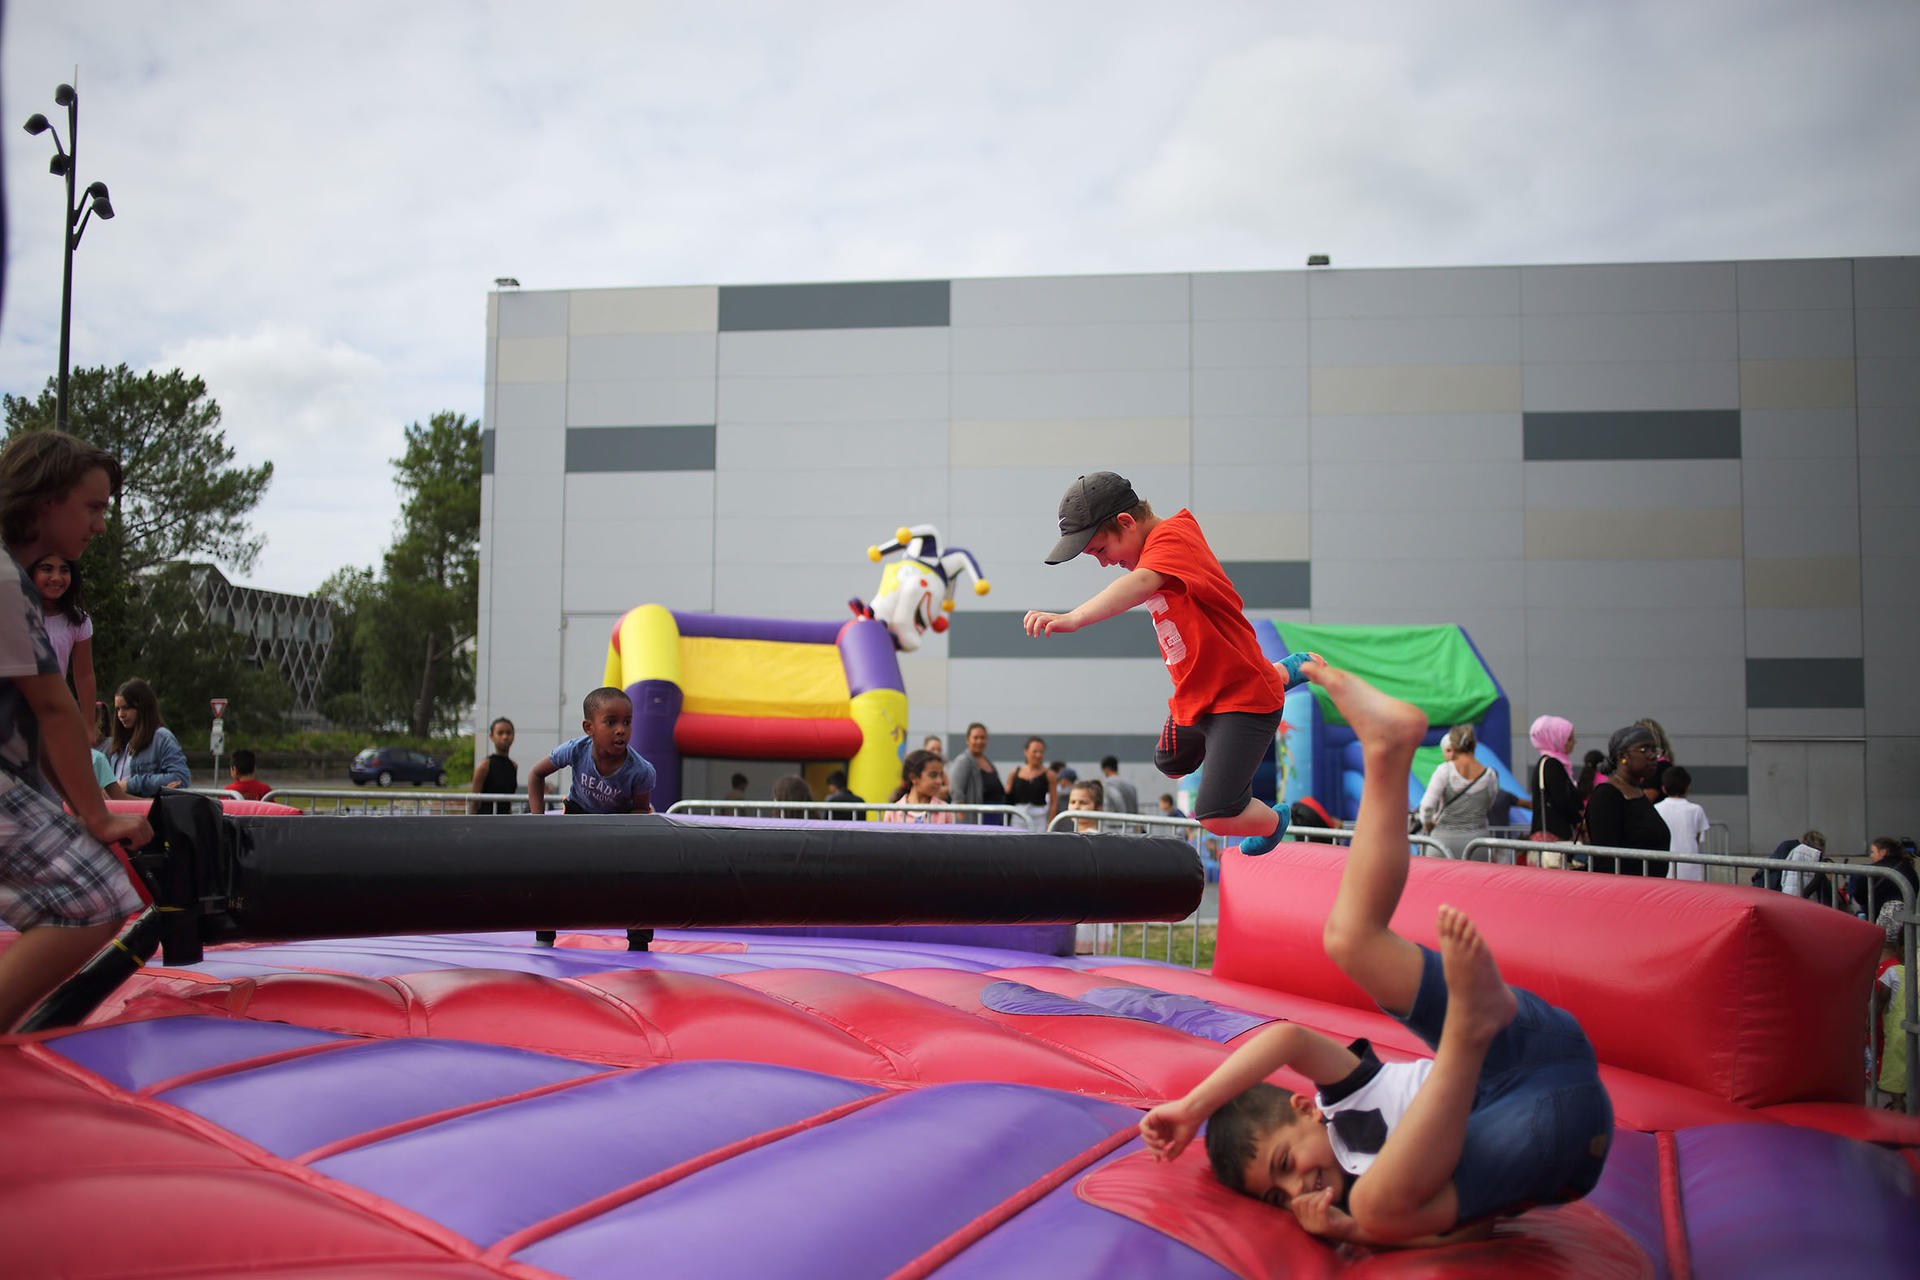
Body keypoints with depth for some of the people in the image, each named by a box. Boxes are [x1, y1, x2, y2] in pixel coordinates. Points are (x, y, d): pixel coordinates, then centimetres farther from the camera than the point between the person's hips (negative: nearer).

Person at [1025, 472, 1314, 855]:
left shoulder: (1171, 536, -26)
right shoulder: (1152, 548, 2)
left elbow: (1141, 584, -47)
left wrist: (1073, 618, -63)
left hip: (1242, 697, -10)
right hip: (1192, 699, 10)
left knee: (1217, 817, -19)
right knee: (1171, 764, 34)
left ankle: (1273, 821, 20)